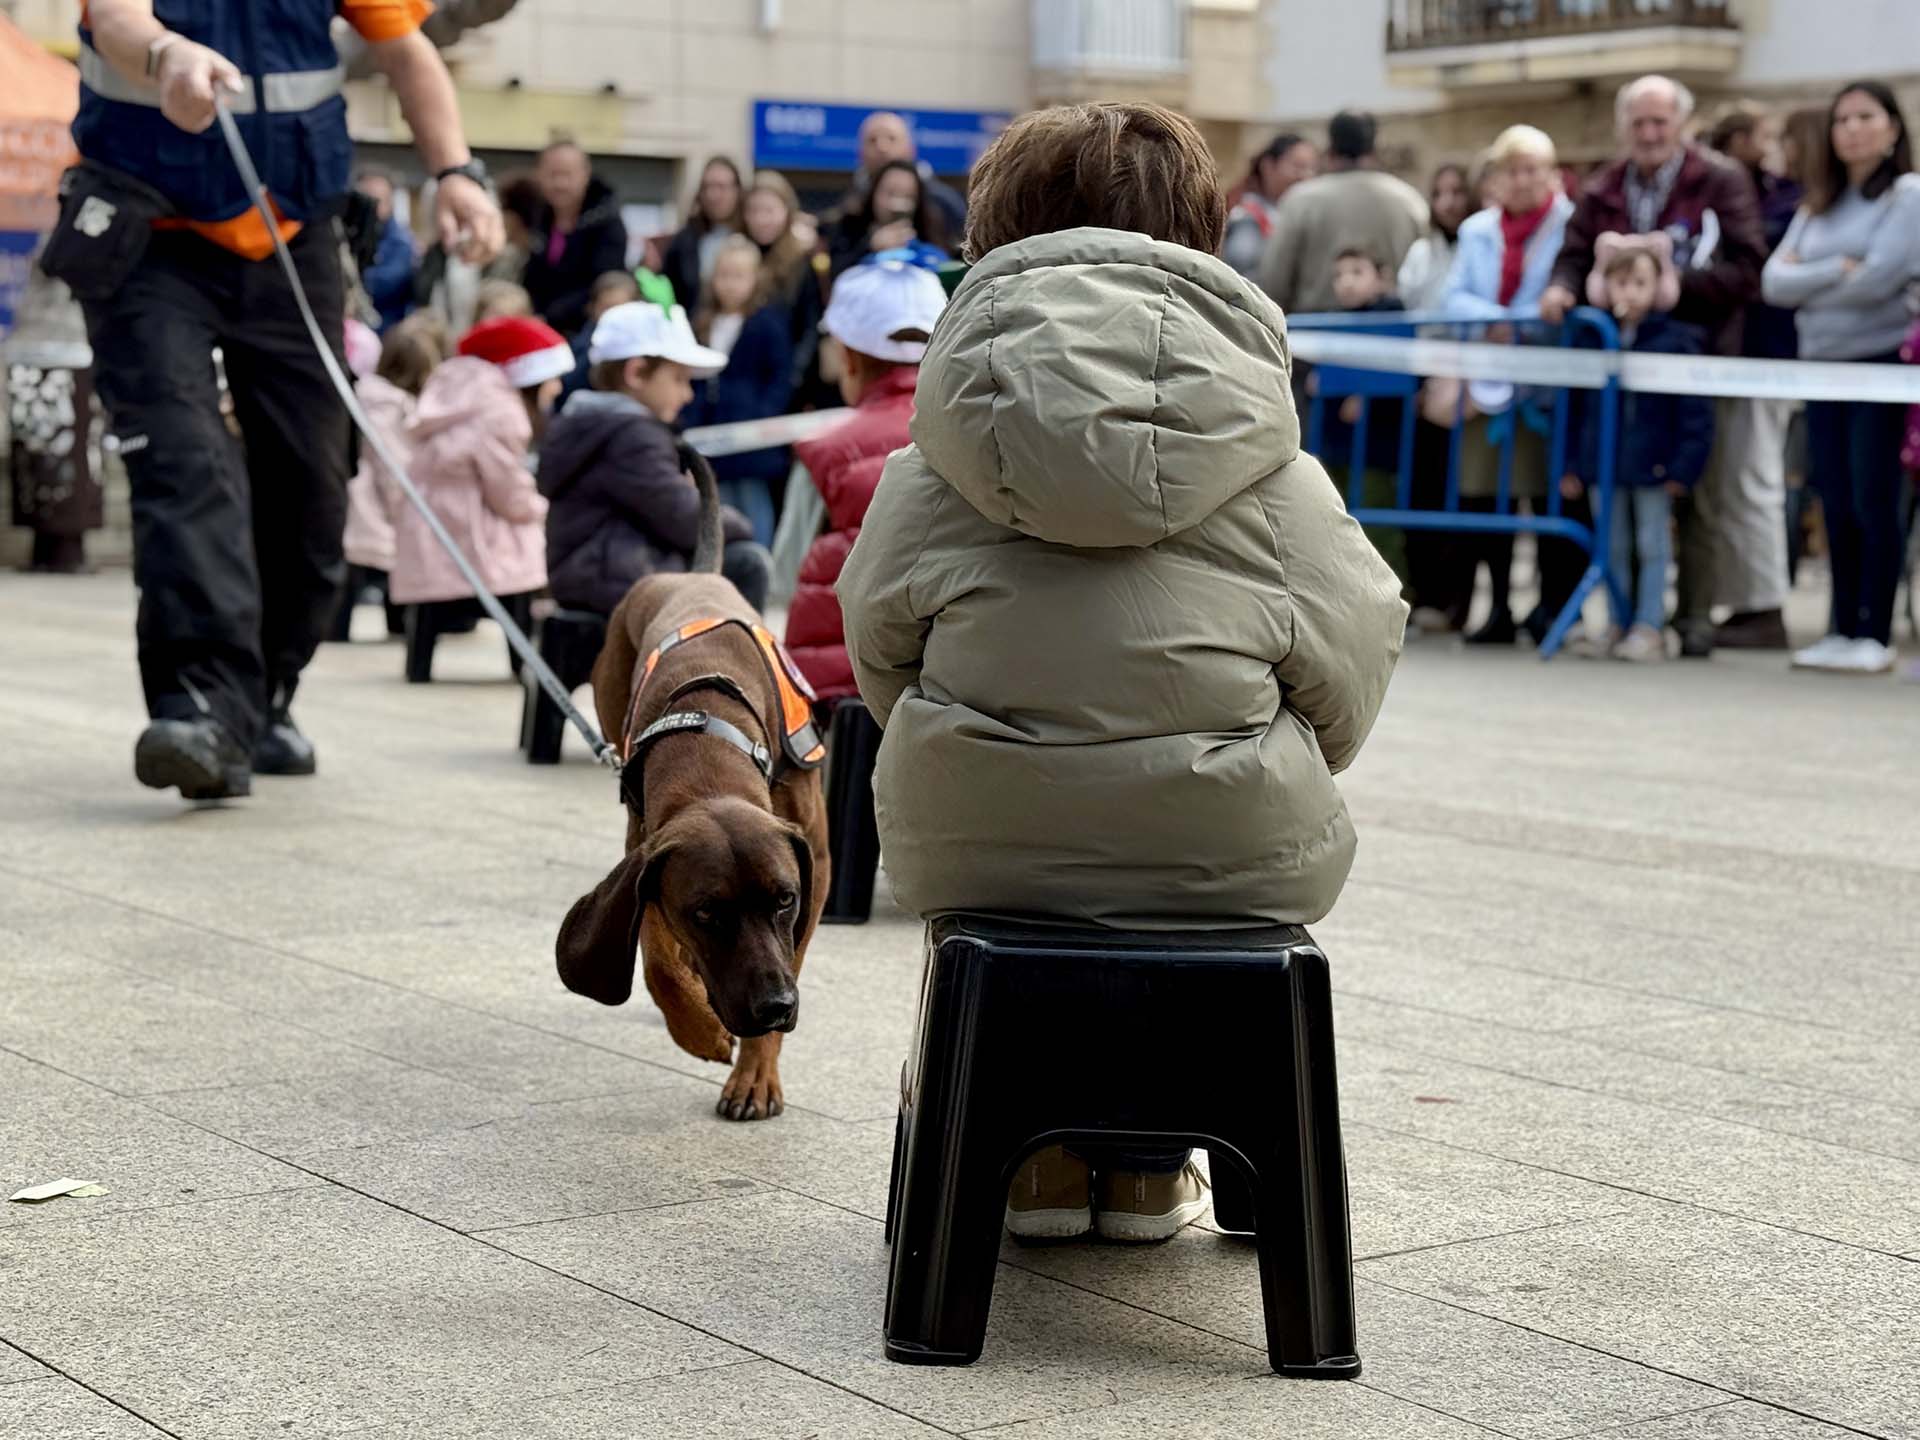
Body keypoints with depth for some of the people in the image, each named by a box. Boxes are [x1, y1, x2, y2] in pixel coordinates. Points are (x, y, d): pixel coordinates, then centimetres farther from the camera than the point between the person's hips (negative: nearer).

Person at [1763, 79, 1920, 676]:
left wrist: (1805, 284, -3)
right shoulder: (1819, 204, 15)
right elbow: (1775, 280, 5)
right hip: (1822, 366, 6)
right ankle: (1842, 630, 11)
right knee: (1837, 507, 6)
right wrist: (1835, 271, -11)